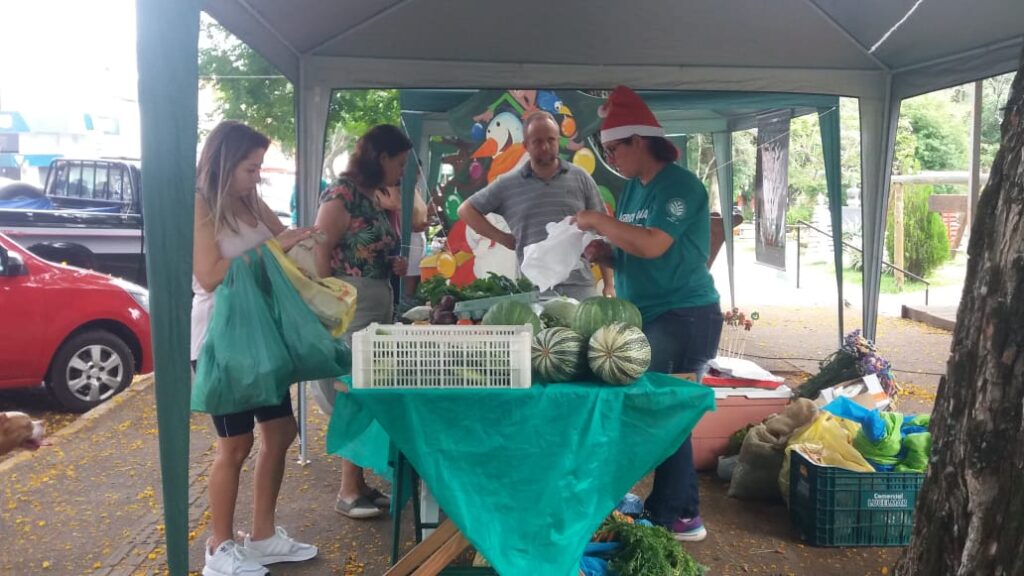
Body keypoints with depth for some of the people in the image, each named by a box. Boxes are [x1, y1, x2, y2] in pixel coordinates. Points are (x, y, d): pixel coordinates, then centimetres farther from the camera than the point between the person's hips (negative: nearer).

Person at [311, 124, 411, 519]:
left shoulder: (378, 199, 14)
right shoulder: (342, 195, -11)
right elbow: (320, 255, -14)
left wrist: (395, 265, 4)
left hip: (380, 305, 8)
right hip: (349, 307, -8)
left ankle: (358, 482, 21)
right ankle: (349, 491, 7)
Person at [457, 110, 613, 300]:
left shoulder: (580, 178, 7)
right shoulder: (508, 184, 6)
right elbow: (466, 210, 13)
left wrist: (609, 283, 3)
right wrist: (504, 238, 3)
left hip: (580, 286, 1)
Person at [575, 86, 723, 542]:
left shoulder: (679, 185, -13)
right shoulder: (633, 188, 13)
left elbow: (652, 246, -26)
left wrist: (599, 222, -16)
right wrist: (604, 252, -3)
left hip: (684, 317, -9)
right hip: (647, 316, 9)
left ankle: (679, 516, 10)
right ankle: (667, 506, 23)